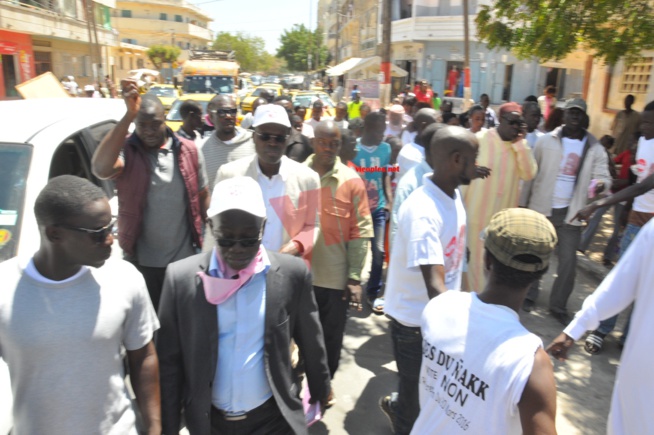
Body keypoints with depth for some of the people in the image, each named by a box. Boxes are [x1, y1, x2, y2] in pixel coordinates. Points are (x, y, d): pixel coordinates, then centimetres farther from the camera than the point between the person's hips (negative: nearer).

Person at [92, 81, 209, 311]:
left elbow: (203, 196, 4)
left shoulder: (189, 150, -5)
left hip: (184, 259, 1)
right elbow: (101, 169, -35)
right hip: (141, 262, -1)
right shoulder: (126, 151, -11)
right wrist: (128, 115, -37)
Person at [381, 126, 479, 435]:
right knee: (416, 391, 15)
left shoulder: (454, 194, -1)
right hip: (415, 319, -8)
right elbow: (434, 286, -37)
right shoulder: (422, 211, -30)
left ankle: (397, 407, 53)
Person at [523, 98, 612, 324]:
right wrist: (524, 202, -2)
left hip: (570, 212, 1)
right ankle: (529, 295, 27)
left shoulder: (595, 148, 1)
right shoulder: (547, 140, -2)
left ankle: (559, 306, 19)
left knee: (568, 261, 5)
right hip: (542, 208, -1)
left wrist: (600, 184, -26)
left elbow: (604, 176, 0)